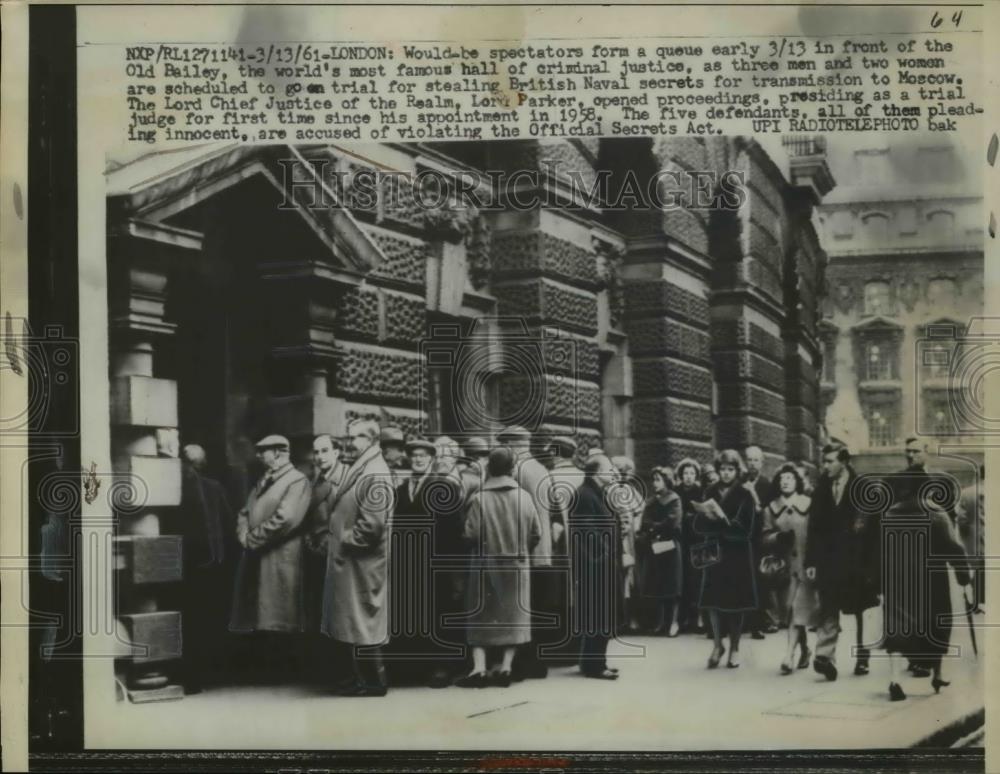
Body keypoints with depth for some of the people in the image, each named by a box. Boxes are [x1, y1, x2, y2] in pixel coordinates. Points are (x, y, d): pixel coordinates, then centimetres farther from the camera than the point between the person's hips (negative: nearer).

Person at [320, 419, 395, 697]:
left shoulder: (375, 475, -18)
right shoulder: (358, 469, 12)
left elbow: (372, 523, -24)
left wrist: (347, 541, -15)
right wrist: (338, 539, 10)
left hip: (363, 562, -10)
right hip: (349, 561, 10)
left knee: (362, 622, -1)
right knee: (349, 622, 15)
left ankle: (374, 681, 9)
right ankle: (361, 676, 24)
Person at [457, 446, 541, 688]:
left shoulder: (479, 498, -14)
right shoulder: (524, 497, -5)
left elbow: (471, 535, -17)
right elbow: (536, 535, -3)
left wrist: (486, 545, 5)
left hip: (485, 565, -2)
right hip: (517, 566, 2)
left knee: (481, 618, 6)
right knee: (512, 616, 12)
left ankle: (479, 668, -2)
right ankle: (505, 667, 9)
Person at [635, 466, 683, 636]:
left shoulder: (674, 500, -3)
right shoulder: (652, 501, 14)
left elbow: (672, 523, -14)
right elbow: (645, 523, 7)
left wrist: (653, 528, -5)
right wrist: (643, 535, -13)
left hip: (669, 546, -5)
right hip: (653, 546, 5)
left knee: (670, 584, -2)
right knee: (656, 585, 6)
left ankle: (673, 621, 2)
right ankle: (660, 621, 12)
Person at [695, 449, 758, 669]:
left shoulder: (745, 495, -4)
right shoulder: (711, 493, 6)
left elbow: (744, 529, -11)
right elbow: (699, 525, 2)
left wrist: (718, 521, -18)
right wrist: (709, 518, -18)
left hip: (737, 554, -3)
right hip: (714, 553, 3)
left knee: (735, 602, 3)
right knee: (713, 600, 1)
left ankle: (734, 648, 15)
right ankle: (717, 645, 17)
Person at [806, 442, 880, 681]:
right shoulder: (821, 489, 6)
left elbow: (874, 529, -5)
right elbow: (814, 528, 6)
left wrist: (872, 564, -10)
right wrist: (811, 561, 0)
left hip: (856, 561, -2)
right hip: (828, 561, 2)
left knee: (860, 611, 11)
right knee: (827, 610, -10)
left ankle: (862, 657, 24)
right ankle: (825, 657, -17)